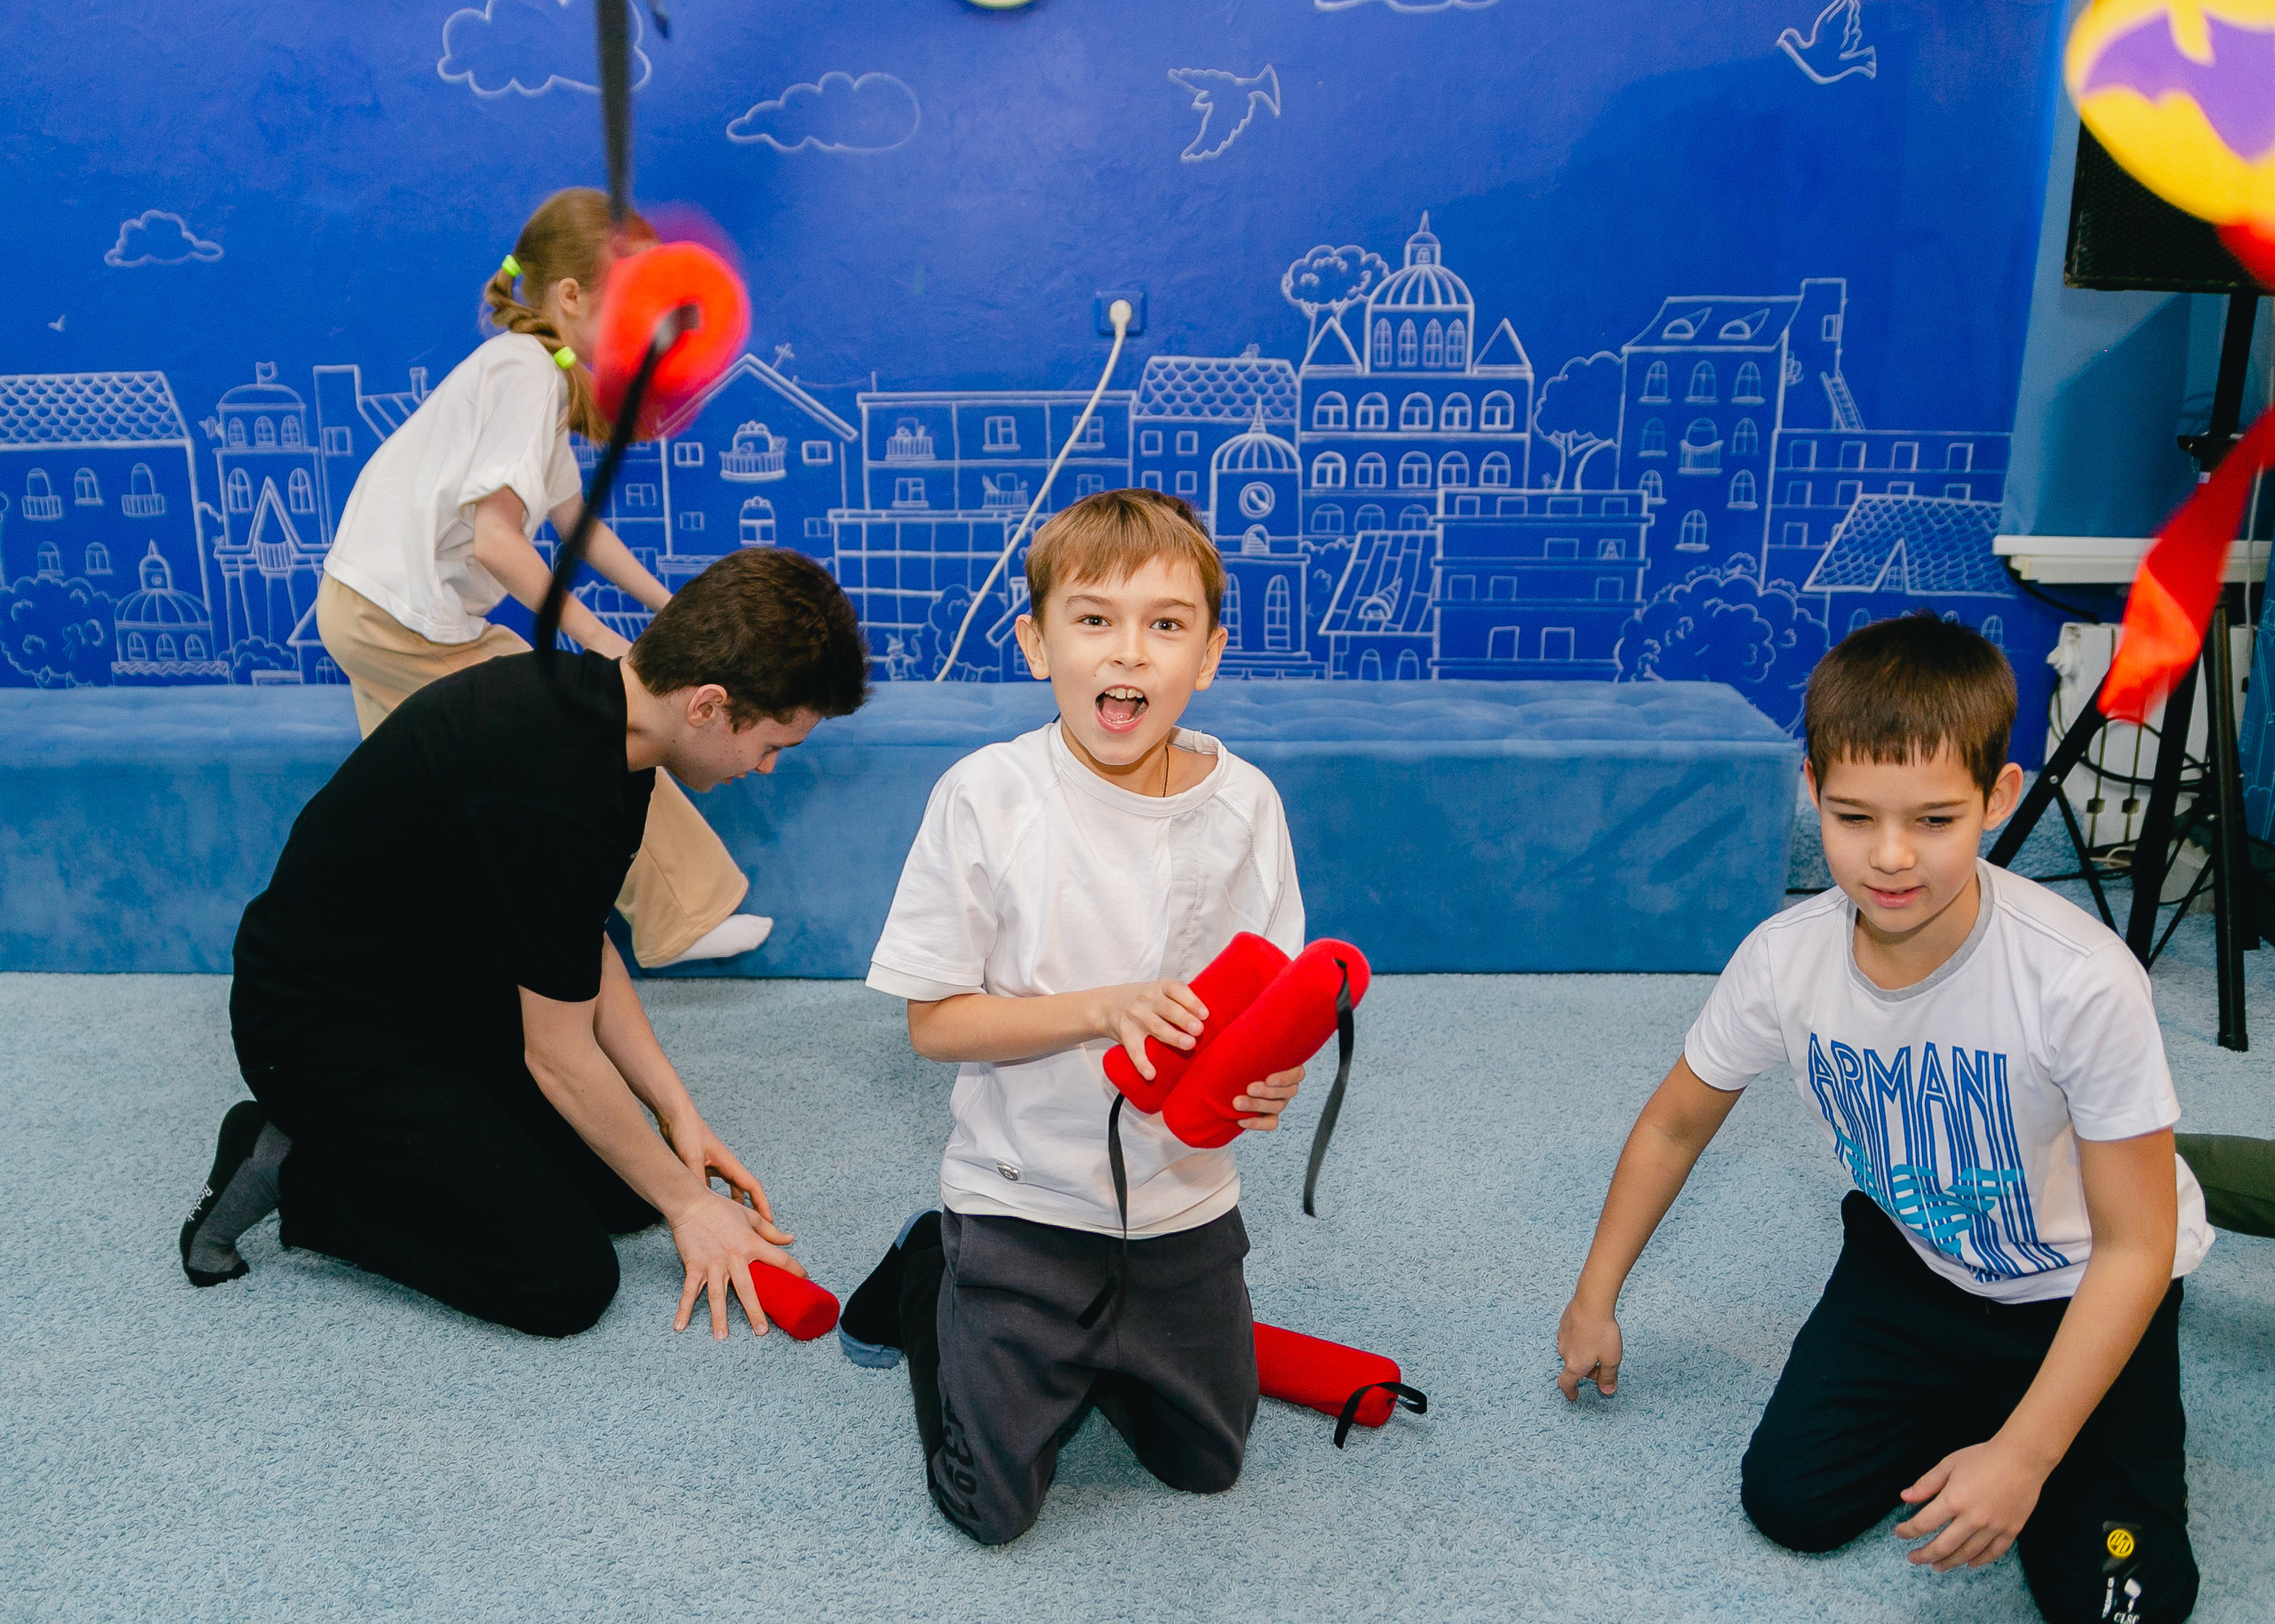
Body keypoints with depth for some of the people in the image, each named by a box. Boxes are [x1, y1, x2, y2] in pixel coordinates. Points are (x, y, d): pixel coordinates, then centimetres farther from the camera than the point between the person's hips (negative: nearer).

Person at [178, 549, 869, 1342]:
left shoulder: (598, 700, -5)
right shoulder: (553, 797, -34)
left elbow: (584, 950, 7)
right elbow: (560, 1057, -21)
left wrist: (678, 1112, 4)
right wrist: (688, 1205, -9)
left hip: (450, 992, 9)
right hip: (326, 1029, -9)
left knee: (628, 1182, 8)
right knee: (566, 1281, -12)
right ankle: (294, 1171, 0)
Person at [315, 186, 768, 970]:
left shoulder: (536, 368, 13)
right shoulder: (530, 371, -18)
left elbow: (573, 519, 20)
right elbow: (495, 537, -27)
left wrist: (669, 606, 20)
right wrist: (601, 640, -21)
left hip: (358, 605, 10)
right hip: (404, 624, -10)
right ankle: (678, 920, 11)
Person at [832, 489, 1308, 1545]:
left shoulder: (1243, 804, -8)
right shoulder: (986, 798, -16)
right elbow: (933, 1022, -13)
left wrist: (1271, 1079, -21)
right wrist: (1103, 1009, -26)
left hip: (1185, 1208, 4)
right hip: (1024, 1202, -3)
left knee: (1206, 1468, 17)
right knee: (991, 1509, 4)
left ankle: (1097, 1347, 40)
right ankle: (930, 1279, 27)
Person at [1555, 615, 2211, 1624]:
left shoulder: (2083, 983, -34)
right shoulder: (1784, 959, -22)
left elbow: (2134, 1246, -23)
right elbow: (1675, 1126, -3)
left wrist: (2023, 1454, -27)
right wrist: (1594, 1303, 6)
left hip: (2078, 1284, -3)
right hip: (1910, 1258, 3)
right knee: (1791, 1501, -4)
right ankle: (1972, 1390, 21)